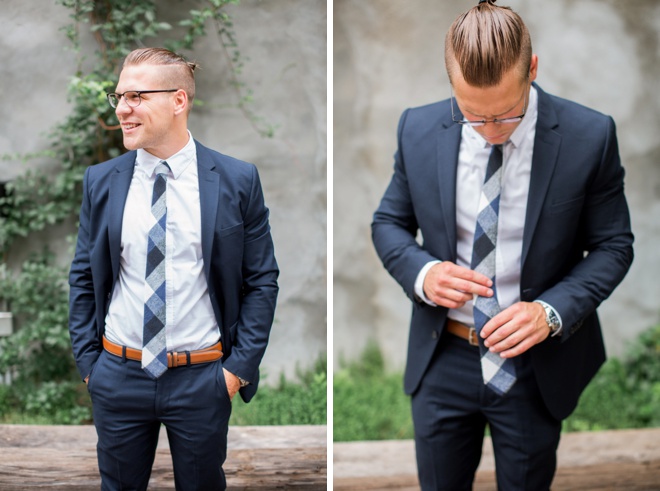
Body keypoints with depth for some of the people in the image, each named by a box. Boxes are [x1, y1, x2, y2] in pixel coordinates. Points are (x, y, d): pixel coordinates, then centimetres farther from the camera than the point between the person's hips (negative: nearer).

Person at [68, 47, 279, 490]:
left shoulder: (237, 180, -7)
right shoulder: (101, 181, 0)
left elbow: (262, 280, -2)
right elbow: (83, 277, 8)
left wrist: (241, 365, -7)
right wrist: (87, 360, 3)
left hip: (202, 378, -2)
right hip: (118, 375, 2)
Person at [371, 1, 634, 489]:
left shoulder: (590, 136, -15)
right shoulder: (418, 129, -9)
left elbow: (613, 245, -7)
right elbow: (389, 223, 4)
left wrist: (551, 312, -23)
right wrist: (421, 273, -18)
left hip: (536, 364, -1)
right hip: (441, 359, 2)